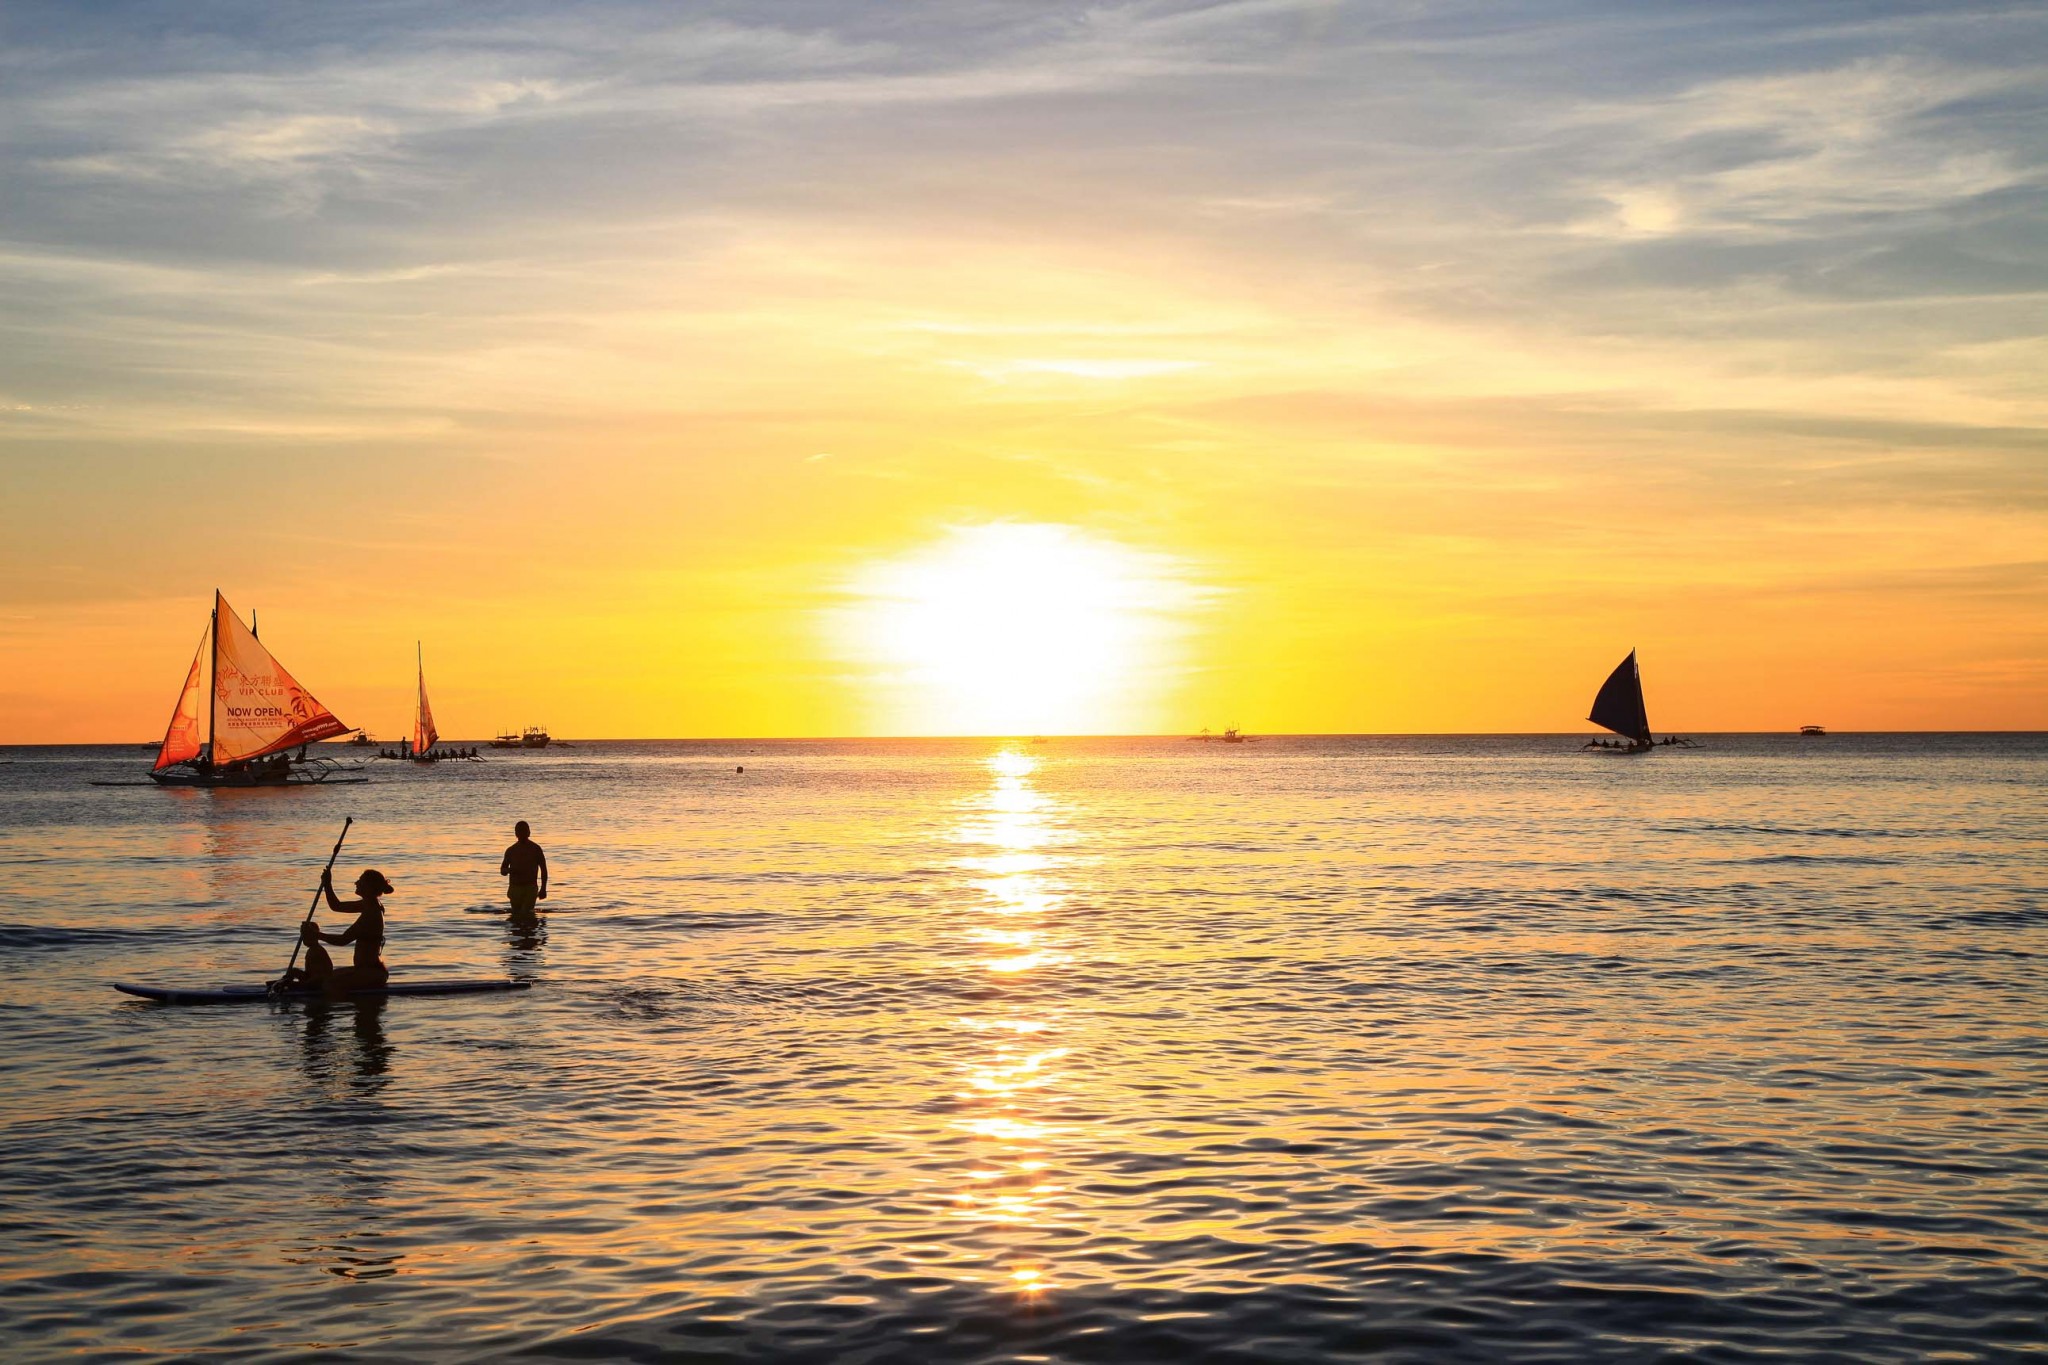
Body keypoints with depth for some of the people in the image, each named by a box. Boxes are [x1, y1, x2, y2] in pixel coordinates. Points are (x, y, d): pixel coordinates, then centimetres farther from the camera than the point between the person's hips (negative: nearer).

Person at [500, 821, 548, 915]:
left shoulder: (535, 849, 3)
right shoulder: (511, 851, 8)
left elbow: (543, 869, 8)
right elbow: (502, 871, 14)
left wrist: (543, 889, 2)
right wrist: (508, 870, -12)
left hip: (531, 888, -3)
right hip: (515, 888, 3)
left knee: (526, 913, -16)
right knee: (516, 914, 2)